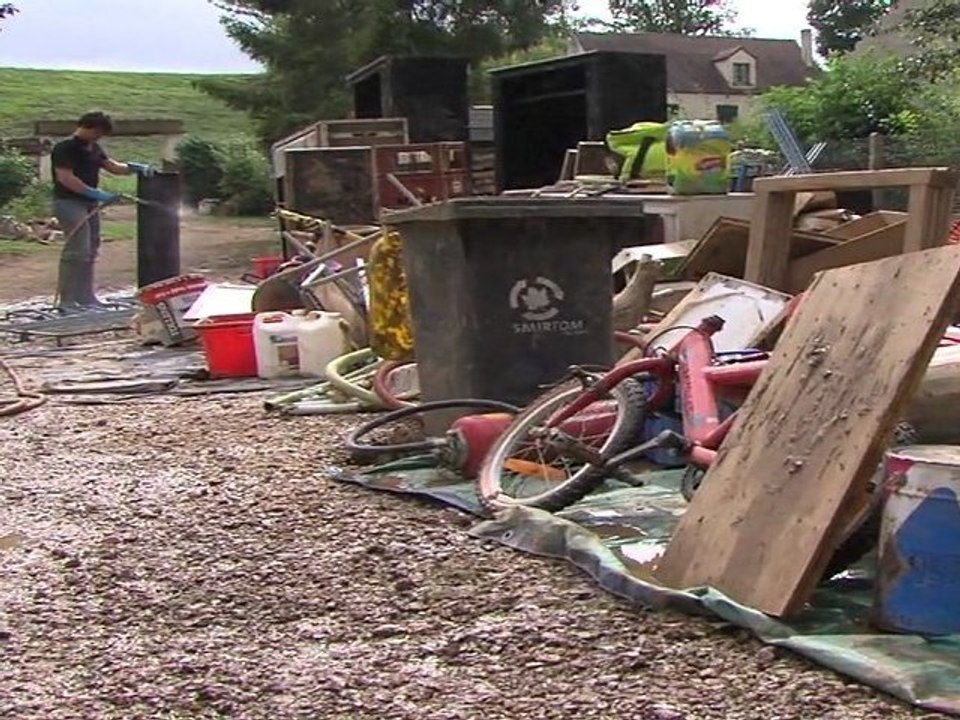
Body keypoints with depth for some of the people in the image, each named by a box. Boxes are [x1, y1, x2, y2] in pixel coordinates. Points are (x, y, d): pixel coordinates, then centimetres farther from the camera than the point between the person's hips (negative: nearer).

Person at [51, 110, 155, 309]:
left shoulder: (94, 148, 15)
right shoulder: (64, 148, -12)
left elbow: (112, 166, 19)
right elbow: (65, 178, -20)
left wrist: (134, 167, 0)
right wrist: (95, 193, -24)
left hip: (90, 203, 9)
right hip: (69, 202, -9)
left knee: (90, 251, 12)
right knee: (78, 250, -14)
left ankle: (84, 296, 21)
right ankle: (66, 299, -10)